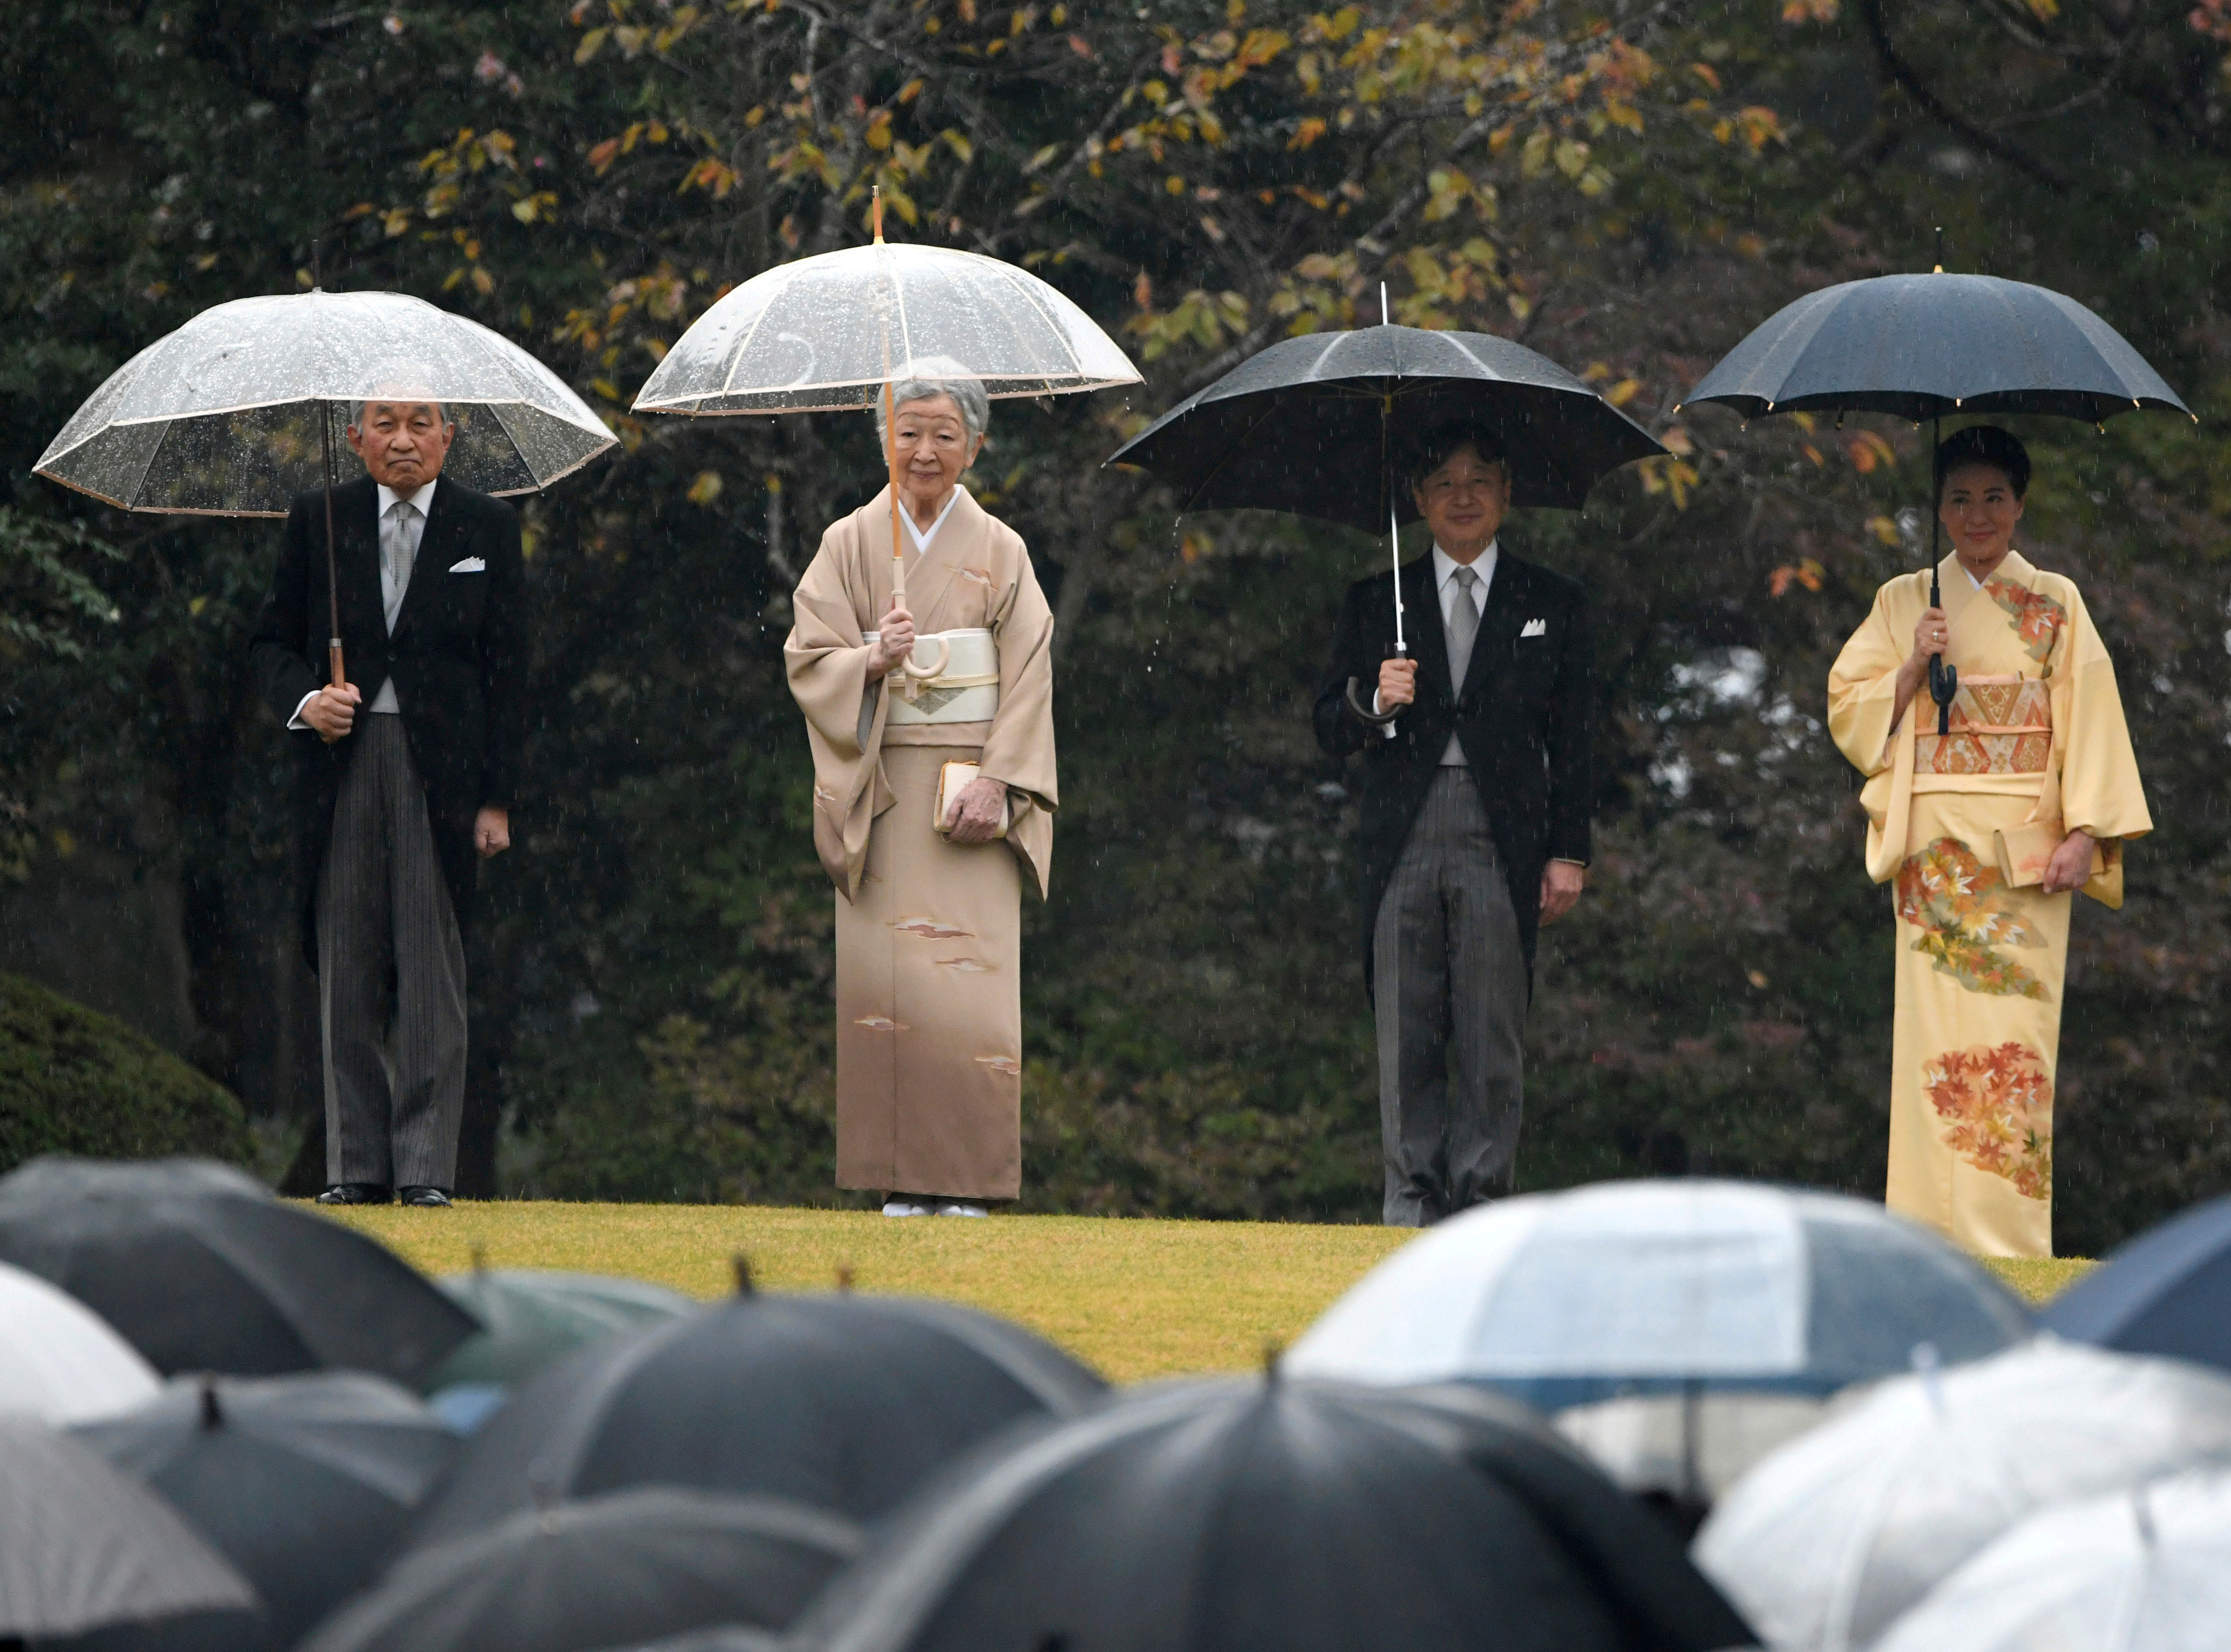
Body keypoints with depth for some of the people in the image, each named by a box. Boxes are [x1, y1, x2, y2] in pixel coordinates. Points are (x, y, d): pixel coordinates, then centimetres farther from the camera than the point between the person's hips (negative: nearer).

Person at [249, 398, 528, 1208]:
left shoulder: (489, 527, 6)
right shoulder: (317, 521, 9)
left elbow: (507, 668, 5)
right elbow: (272, 641, 12)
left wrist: (496, 798, -1)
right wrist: (304, 701, -11)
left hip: (440, 767, -1)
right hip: (341, 761, 1)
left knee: (431, 969, -4)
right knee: (347, 972, 2)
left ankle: (425, 1167, -1)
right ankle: (355, 1165, 7)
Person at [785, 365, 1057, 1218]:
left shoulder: (999, 552, 8)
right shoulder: (850, 545, 8)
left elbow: (1029, 681, 2)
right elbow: (808, 659, 1)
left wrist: (997, 786, -9)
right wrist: (871, 659, -19)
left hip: (970, 795, 0)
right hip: (878, 790, 0)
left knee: (968, 978, -9)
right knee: (885, 977, -6)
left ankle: (964, 1182, -5)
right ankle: (901, 1180, -2)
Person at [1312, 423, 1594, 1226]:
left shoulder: (1553, 605, 13)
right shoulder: (1374, 603, 16)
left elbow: (1571, 740, 10)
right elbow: (1329, 728, 13)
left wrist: (1568, 853, 2)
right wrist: (1373, 703, -9)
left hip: (1502, 837, -1)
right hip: (1403, 840, 1)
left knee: (1493, 1039, -5)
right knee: (1406, 1038, -1)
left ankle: (1481, 1206, -1)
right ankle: (1414, 1205, 3)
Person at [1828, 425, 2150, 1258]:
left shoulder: (2056, 604, 9)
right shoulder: (1903, 603, 13)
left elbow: (2092, 719, 4)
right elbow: (1849, 710, 10)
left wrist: (2084, 832, -7)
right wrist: (1913, 669, -8)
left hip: (2026, 845, -1)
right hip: (1937, 844, 1)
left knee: (2018, 1024, -8)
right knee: (1939, 1024, -7)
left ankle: (2010, 1240, -7)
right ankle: (1940, 1230, -6)